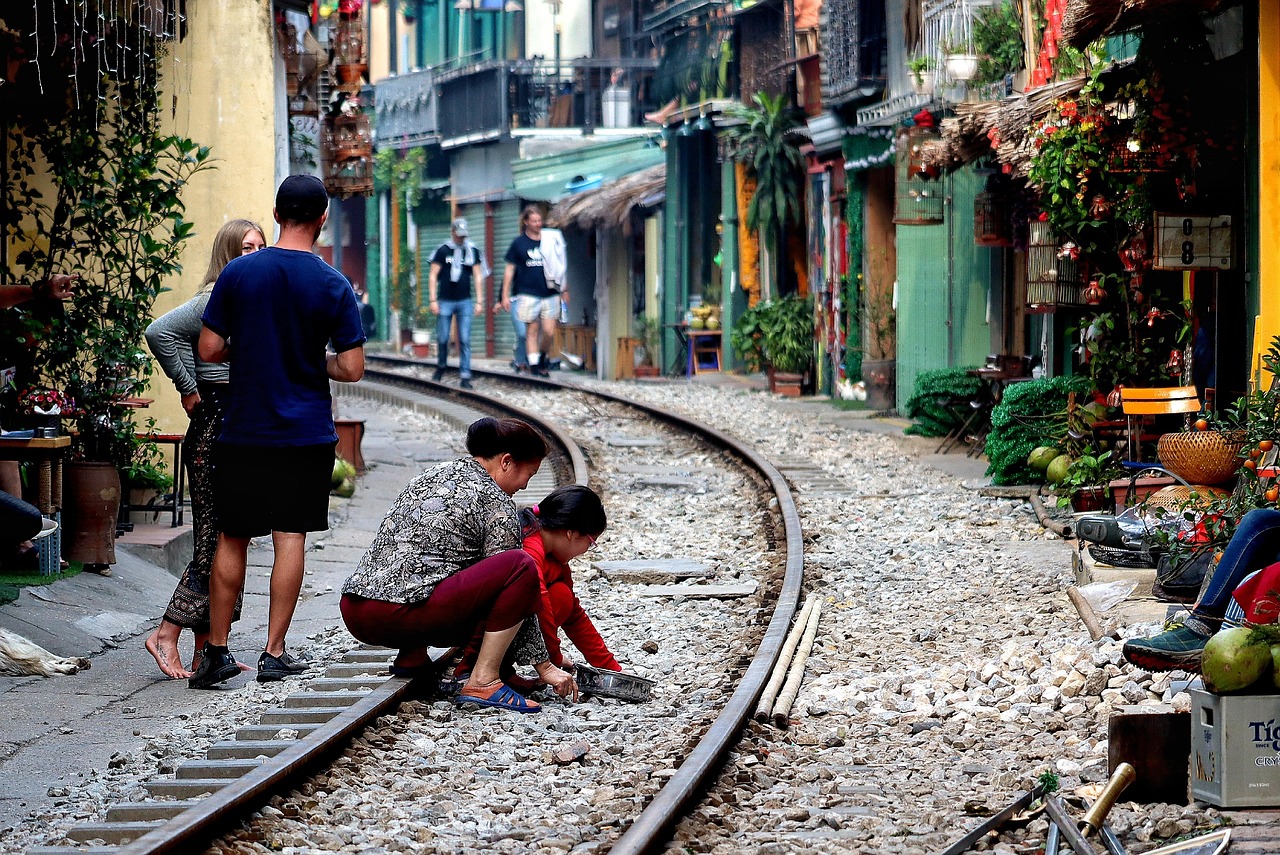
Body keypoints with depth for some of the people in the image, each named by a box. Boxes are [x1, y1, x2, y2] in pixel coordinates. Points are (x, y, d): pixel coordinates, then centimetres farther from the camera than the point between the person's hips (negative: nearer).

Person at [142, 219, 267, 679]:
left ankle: (207, 649, 10)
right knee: (216, 537, -10)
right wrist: (188, 388, -15)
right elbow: (160, 332, -23)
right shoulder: (217, 298, -11)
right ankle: (167, 634, -5)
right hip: (217, 422, -9)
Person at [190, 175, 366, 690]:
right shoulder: (334, 287, -6)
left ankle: (217, 650, 10)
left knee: (232, 539, 9)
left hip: (243, 430, 1)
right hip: (306, 432, -1)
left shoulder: (238, 273, -4)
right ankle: (274, 653, 4)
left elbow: (209, 349, -3)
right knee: (291, 537, 4)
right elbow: (351, 369, -8)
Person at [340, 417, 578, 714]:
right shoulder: (496, 504, -1)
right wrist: (544, 666, 8)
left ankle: (412, 657, 15)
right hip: (401, 614, -9)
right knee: (522, 565, -10)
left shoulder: (432, 475, 23)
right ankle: (482, 682, -9)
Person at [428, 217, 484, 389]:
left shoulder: (472, 250, 5)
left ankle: (465, 376, -3)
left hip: (465, 301, 1)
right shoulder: (443, 250, -1)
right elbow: (433, 276, 1)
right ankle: (441, 366, 29)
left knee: (465, 340, -4)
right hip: (445, 301, -1)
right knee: (442, 338, 4)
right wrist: (433, 300, -6)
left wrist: (479, 301, 3)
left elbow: (477, 277, 8)